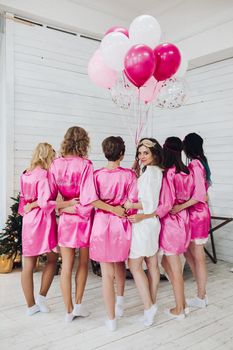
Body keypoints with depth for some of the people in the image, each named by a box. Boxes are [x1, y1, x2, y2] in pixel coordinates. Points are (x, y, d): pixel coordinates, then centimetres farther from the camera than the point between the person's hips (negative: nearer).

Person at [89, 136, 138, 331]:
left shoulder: (97, 175, -4)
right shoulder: (129, 174, -4)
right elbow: (133, 200, -6)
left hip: (102, 223, -1)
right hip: (122, 223, 1)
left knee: (107, 273, 5)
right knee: (120, 262, 28)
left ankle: (111, 319, 13)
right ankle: (120, 300, 40)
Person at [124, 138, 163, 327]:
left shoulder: (150, 171, -15)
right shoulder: (157, 171, 12)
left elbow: (150, 204, -21)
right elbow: (152, 201, 11)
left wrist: (131, 205, -11)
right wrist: (141, 215, 2)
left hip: (142, 225, -9)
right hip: (152, 222, 9)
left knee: (135, 265, -1)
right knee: (152, 264, 15)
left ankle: (148, 307, 2)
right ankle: (153, 303, 27)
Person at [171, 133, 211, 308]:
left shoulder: (195, 164, -16)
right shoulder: (200, 163, 10)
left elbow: (200, 195, -22)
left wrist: (180, 207, -23)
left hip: (197, 213, -9)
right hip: (197, 213, 9)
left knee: (198, 256, 3)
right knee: (189, 252, 16)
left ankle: (201, 298, 17)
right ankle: (202, 293, 26)